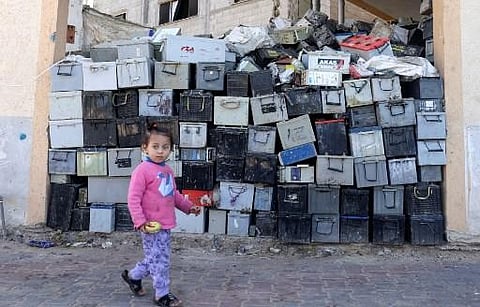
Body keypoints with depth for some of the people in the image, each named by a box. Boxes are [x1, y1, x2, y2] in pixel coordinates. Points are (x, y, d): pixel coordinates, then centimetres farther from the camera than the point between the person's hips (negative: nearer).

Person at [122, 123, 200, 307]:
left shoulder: (168, 171, 10)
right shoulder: (142, 170, -15)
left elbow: (174, 194, 22)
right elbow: (133, 199, -17)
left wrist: (188, 206, 15)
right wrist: (140, 222, -22)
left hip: (166, 225, 8)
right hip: (152, 227, -8)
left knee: (155, 258, 19)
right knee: (159, 260, 1)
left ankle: (133, 276, 41)